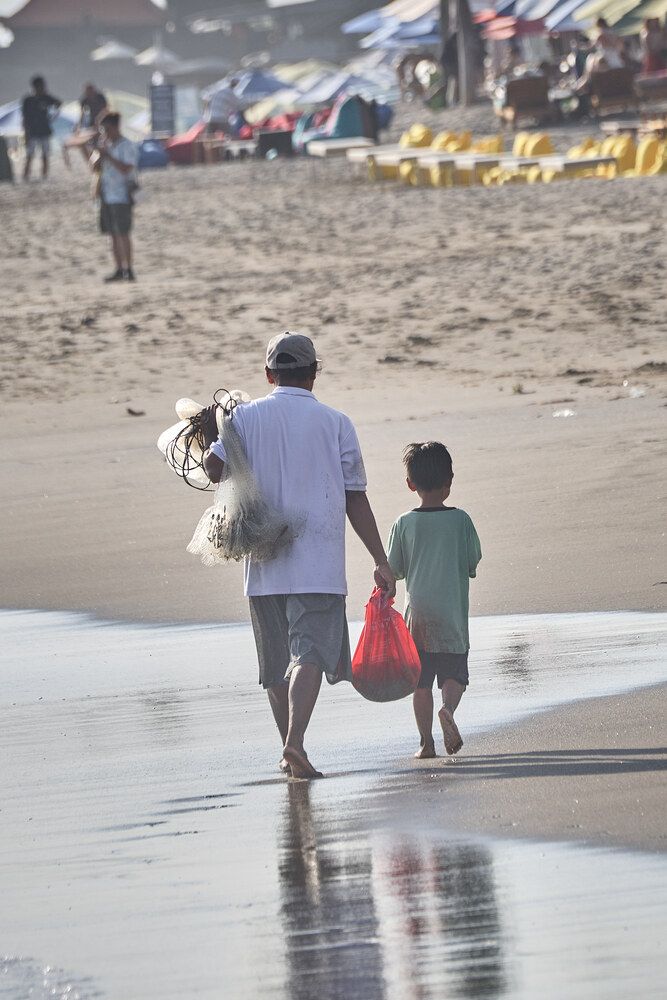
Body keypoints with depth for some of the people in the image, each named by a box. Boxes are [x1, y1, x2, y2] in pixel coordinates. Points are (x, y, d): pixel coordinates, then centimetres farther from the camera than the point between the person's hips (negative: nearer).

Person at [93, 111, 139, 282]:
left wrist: (108, 156, -18)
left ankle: (128, 270, -8)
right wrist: (100, 155, -5)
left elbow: (126, 168, -18)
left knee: (123, 233, -9)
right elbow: (95, 166, 13)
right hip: (107, 196, 7)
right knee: (113, 234, 7)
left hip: (122, 196, -7)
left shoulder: (127, 146, -7)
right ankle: (119, 270, 11)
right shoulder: (106, 145, 15)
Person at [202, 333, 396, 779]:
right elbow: (355, 499, 2)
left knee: (277, 662, 13)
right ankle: (296, 741, -29)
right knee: (309, 652, -9)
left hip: (264, 563, 2)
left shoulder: (247, 416, 5)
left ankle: (290, 750, 20)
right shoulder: (335, 423, 3)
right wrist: (381, 560, 5)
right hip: (318, 565, -2)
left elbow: (215, 463, -10)